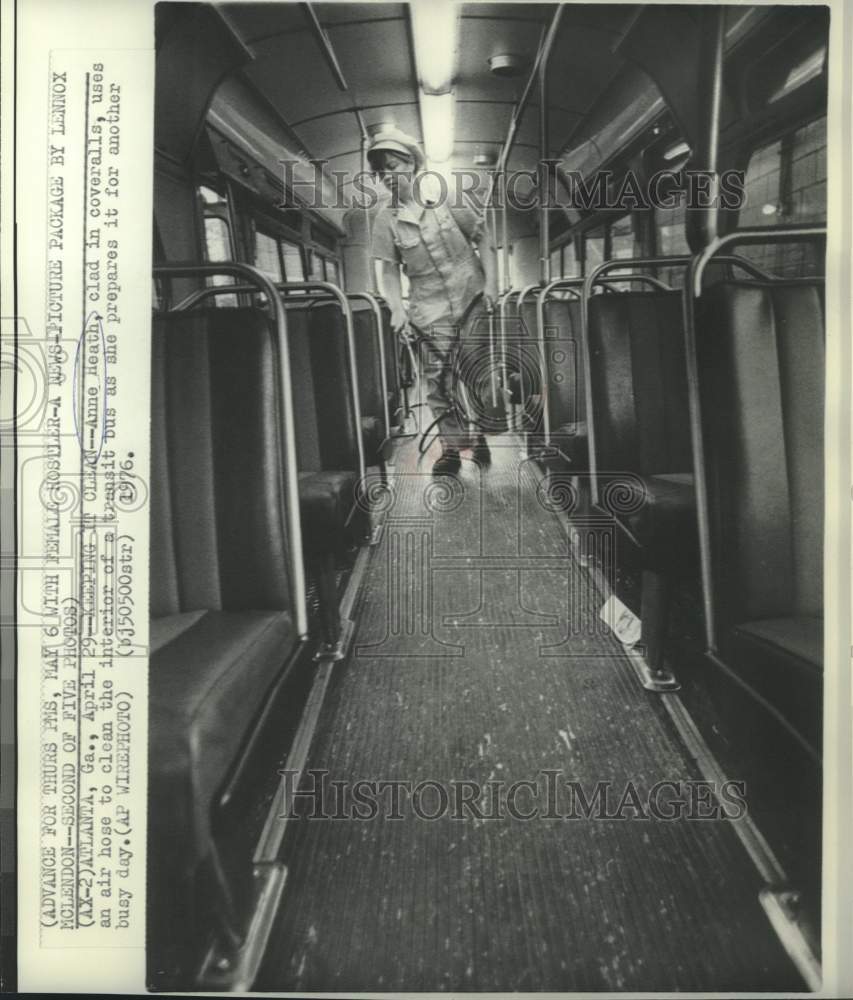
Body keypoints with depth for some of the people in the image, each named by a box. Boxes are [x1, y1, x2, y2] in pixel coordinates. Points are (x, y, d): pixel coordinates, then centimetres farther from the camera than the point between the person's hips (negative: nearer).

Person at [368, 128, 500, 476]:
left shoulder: (444, 198, -4)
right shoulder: (385, 219, -3)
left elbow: (483, 238, 2)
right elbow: (389, 270, 2)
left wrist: (491, 282, -7)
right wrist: (397, 309, -11)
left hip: (472, 298, 0)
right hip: (431, 311, 0)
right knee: (439, 380, -2)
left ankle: (482, 438, 20)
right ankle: (451, 448, 10)